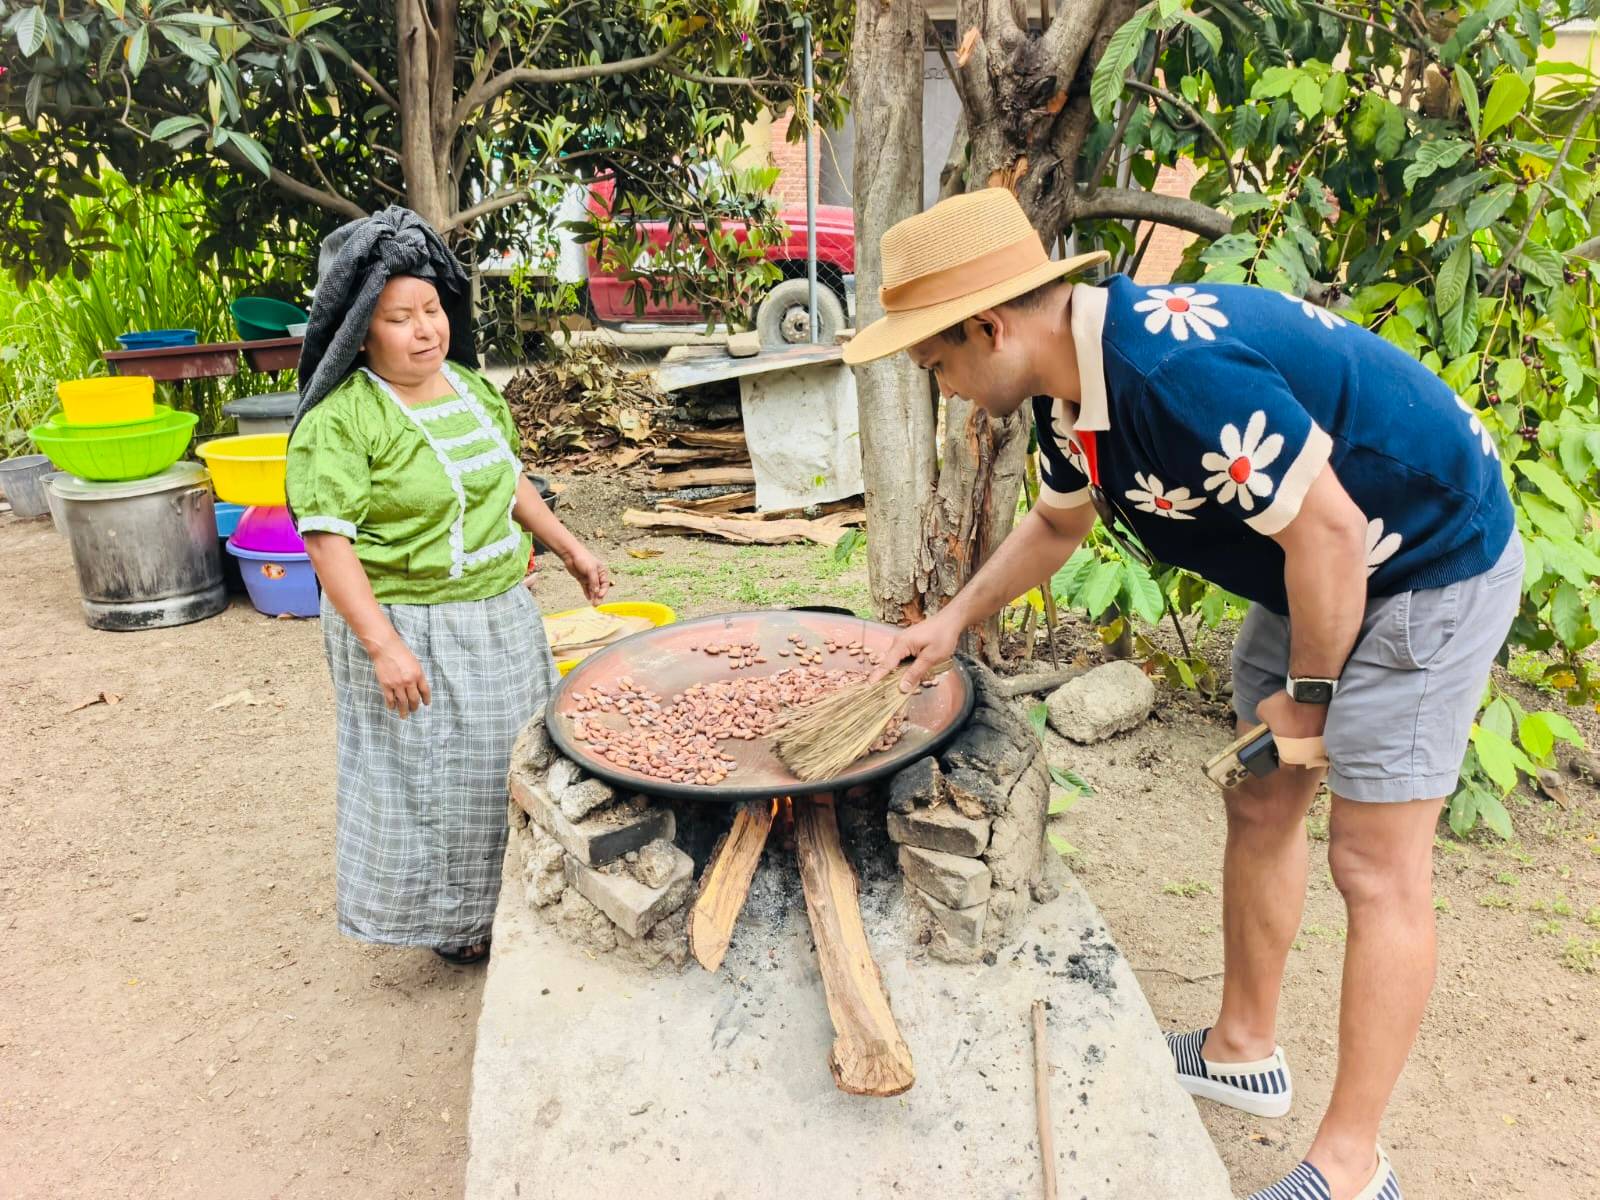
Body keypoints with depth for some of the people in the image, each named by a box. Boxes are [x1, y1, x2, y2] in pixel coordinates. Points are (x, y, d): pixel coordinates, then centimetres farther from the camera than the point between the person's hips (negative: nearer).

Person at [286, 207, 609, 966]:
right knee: (430, 774, 6)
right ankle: (448, 916, 27)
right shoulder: (342, 420, -18)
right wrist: (382, 644, -26)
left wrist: (567, 546, 17)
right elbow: (327, 541, -21)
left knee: (511, 756, 19)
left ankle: (505, 893, 39)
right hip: (412, 628, -7)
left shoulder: (472, 386, 6)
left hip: (501, 613, 8)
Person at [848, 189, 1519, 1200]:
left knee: (1375, 866, -3)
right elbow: (1060, 521, 17)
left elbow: (1329, 527, -28)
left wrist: (1309, 693, -15)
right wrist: (955, 621, 14)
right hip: (1315, 570, 9)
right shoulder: (1066, 384, -2)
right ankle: (1243, 1050, 34)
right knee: (1260, 806, 15)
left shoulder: (1173, 368, -34)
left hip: (1431, 560, -9)